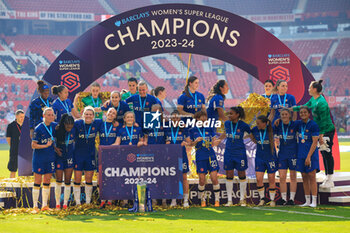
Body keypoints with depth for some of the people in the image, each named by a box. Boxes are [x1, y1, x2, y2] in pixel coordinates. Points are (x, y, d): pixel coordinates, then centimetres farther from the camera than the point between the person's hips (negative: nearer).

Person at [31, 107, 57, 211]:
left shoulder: (55, 126, 1)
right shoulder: (38, 129, -14)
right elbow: (33, 145, -13)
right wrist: (46, 145, -18)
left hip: (50, 157, 5)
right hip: (39, 157, -5)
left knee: (47, 182, 8)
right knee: (38, 181, -1)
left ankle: (44, 205, 15)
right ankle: (35, 206, 4)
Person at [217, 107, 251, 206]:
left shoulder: (243, 125, -12)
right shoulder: (227, 123, -1)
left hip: (240, 153, -3)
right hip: (228, 152, 3)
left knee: (242, 176, 6)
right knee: (229, 176, 5)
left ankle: (242, 199, 18)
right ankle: (229, 200, 11)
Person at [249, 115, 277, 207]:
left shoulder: (270, 130, -10)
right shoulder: (255, 130, -4)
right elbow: (250, 135, 18)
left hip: (270, 157, -2)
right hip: (259, 157, 2)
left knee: (271, 179, 3)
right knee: (259, 179, -6)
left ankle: (272, 199, 15)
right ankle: (262, 198, 10)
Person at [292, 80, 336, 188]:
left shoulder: (321, 103, -22)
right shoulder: (313, 100, 6)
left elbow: (324, 120, -22)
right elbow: (305, 106, 22)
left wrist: (321, 135, -20)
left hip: (327, 131, -9)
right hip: (320, 130, 10)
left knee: (327, 153, -6)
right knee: (324, 153, 12)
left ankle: (330, 181, -1)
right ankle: (328, 178, 19)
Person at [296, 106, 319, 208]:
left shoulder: (313, 125, -9)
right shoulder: (299, 124, 8)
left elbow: (314, 142, -12)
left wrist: (308, 156, -18)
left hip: (311, 153, -6)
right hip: (301, 153, 6)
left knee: (311, 176, -7)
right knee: (304, 177, 7)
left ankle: (314, 201, -6)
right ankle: (307, 201, 12)